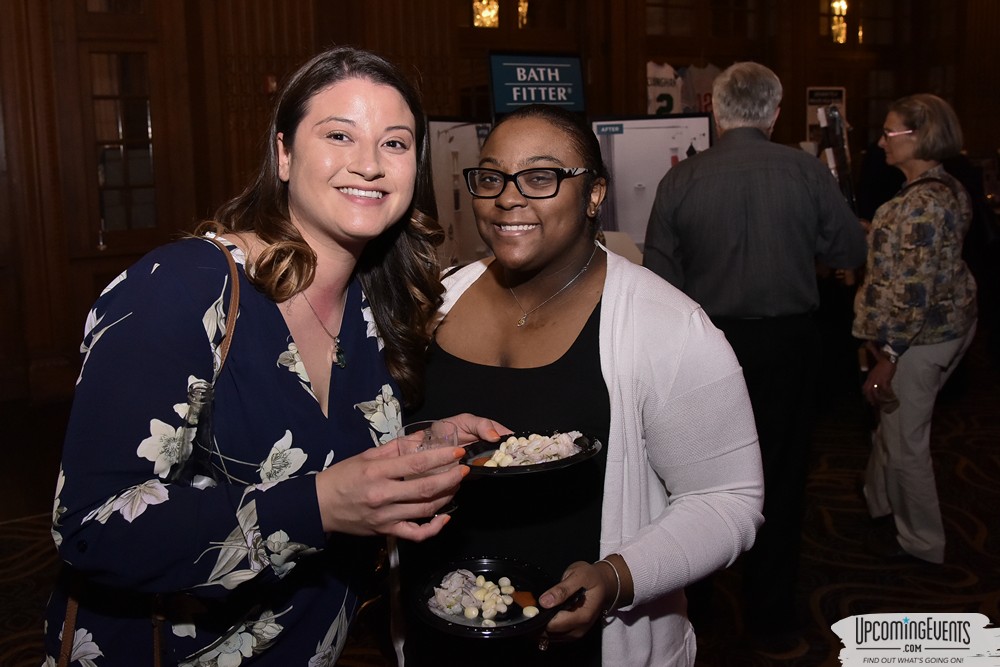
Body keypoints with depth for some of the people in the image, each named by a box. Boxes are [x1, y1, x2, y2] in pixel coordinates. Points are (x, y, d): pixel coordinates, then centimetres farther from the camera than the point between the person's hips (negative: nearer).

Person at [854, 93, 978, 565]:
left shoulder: (922, 204, -25)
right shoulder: (949, 189, 7)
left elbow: (914, 292, -27)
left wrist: (887, 356, -22)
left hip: (918, 337, -10)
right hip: (948, 324, 10)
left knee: (905, 441, 7)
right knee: (893, 423, 26)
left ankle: (920, 541, 24)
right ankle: (881, 498, 46)